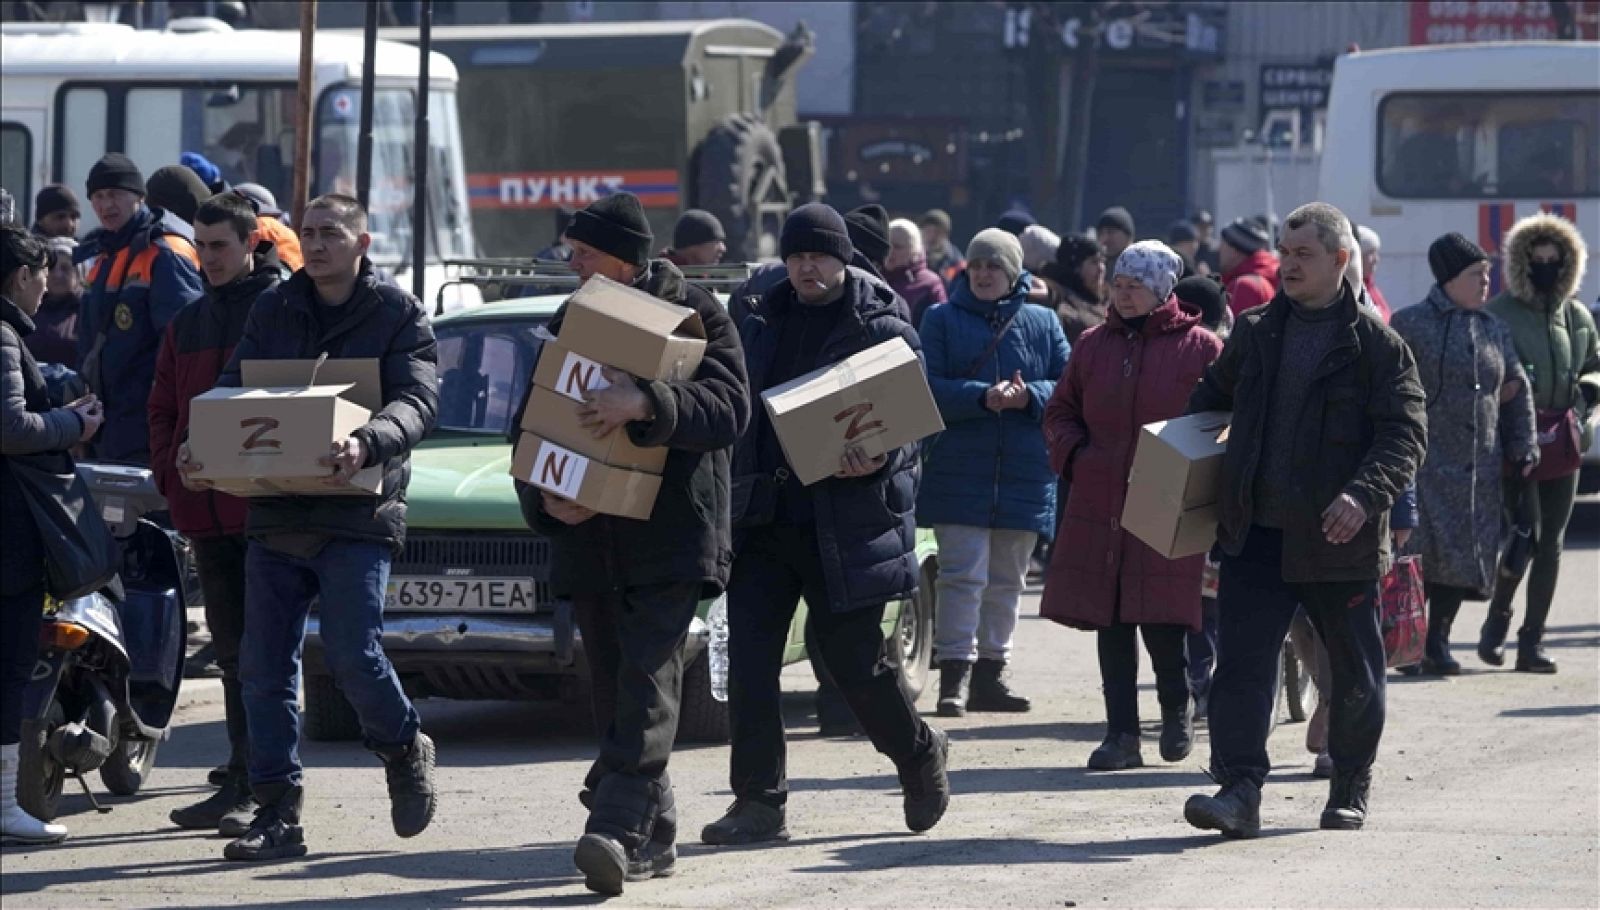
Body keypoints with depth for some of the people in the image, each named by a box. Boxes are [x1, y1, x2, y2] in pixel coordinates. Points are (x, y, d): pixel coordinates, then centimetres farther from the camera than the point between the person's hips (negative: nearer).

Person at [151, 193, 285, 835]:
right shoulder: (189, 324, 17)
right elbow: (163, 409, 20)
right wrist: (172, 476, 5)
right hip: (206, 511, 7)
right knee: (231, 649, 11)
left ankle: (254, 787, -9)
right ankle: (241, 782, 16)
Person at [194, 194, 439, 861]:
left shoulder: (399, 315, 1)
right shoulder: (272, 310, 13)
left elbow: (417, 401, -11)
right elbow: (234, 387, 9)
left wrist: (367, 443, -32)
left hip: (357, 515, -5)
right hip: (275, 516, 5)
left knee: (353, 656, -11)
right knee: (264, 667, 1)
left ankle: (404, 751, 19)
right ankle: (276, 814, 7)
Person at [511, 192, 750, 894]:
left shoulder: (697, 315, -2)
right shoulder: (568, 324, 14)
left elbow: (729, 407, -15)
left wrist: (645, 404, -30)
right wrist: (544, 499, -3)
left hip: (672, 534, -6)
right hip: (590, 537, 6)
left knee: (647, 683, -16)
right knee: (612, 694, 7)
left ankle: (617, 829, -26)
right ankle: (653, 835, 16)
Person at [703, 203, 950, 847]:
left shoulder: (884, 329, -4)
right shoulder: (764, 321, 12)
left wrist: (877, 462, -27)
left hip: (846, 520, -5)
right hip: (764, 515, 5)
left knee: (853, 659, 1)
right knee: (749, 656, -4)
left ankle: (919, 755, 29)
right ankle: (759, 804, 0)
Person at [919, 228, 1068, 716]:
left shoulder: (1043, 323, 10)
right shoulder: (942, 320, 5)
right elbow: (927, 387, -7)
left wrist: (1029, 396, -16)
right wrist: (982, 397, -21)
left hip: (1024, 474, 3)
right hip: (958, 470, -3)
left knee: (1006, 580, 10)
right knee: (963, 574, -11)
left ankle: (990, 672, 19)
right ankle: (954, 676, -11)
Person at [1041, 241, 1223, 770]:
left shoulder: (1199, 348, 0)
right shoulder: (1095, 345, 12)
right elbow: (1060, 412, 20)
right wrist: (1074, 454, 2)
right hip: (1100, 507, 4)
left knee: (1161, 620, -7)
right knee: (1110, 624, 3)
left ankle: (1177, 706, 22)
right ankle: (1122, 736, 8)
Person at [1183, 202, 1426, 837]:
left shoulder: (1376, 345, -4)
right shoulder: (1255, 333, 11)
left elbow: (1405, 433, -10)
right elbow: (1211, 400, 26)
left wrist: (1365, 496, -26)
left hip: (1338, 538, -3)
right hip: (1257, 533, 3)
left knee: (1354, 671, 9)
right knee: (1241, 660, -9)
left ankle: (1350, 789, 26)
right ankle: (1239, 790, -13)